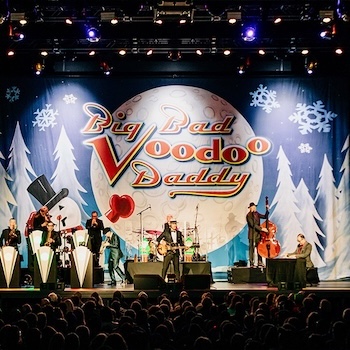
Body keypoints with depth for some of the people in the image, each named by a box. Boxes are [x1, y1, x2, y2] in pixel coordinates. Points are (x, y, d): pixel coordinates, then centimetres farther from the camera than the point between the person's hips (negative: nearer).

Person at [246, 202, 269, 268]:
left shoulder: (256, 214, 10)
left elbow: (265, 216, 15)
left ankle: (260, 262, 14)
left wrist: (267, 210, 3)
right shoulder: (249, 215, -13)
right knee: (252, 249, -2)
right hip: (252, 235, -7)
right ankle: (251, 263, 2)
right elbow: (253, 225, -20)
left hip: (258, 234, 7)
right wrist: (261, 229, -22)